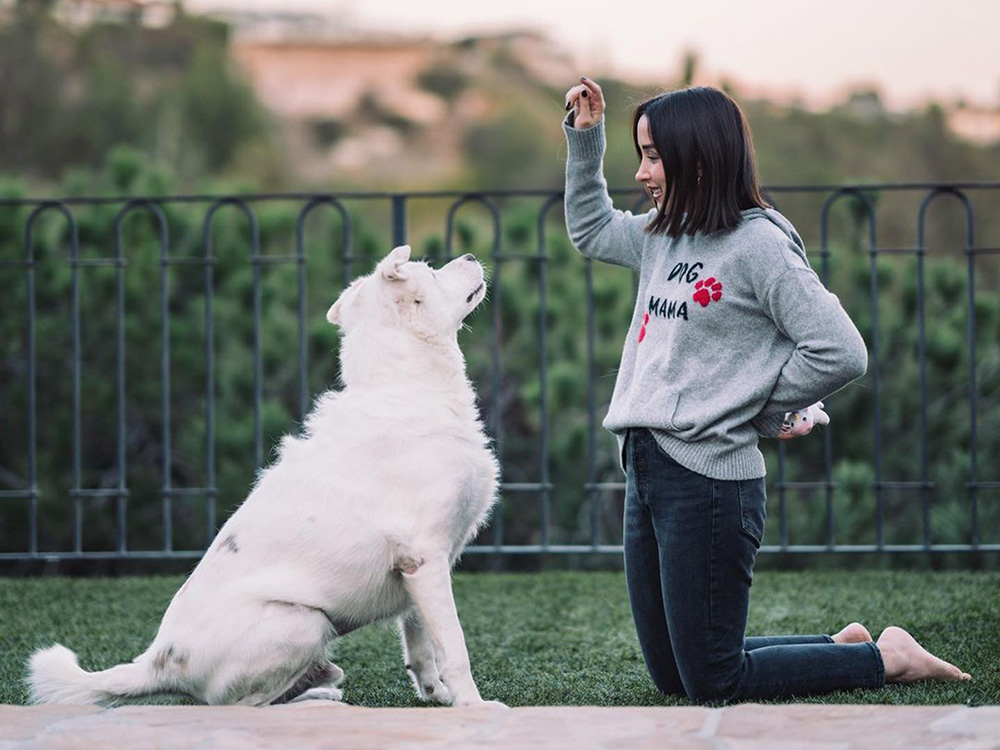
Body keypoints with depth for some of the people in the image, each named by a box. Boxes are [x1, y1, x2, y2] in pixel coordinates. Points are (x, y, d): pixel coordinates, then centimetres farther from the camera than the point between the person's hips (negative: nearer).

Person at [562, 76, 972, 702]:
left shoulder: (757, 245, -13)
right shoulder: (663, 236, 11)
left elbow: (841, 354, -17)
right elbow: (591, 230, 32)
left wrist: (758, 412, -5)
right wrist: (586, 139, 20)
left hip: (710, 480, -9)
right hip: (646, 473, 9)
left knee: (712, 682, -4)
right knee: (673, 676, 14)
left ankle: (887, 659, 8)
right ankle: (846, 648, 27)